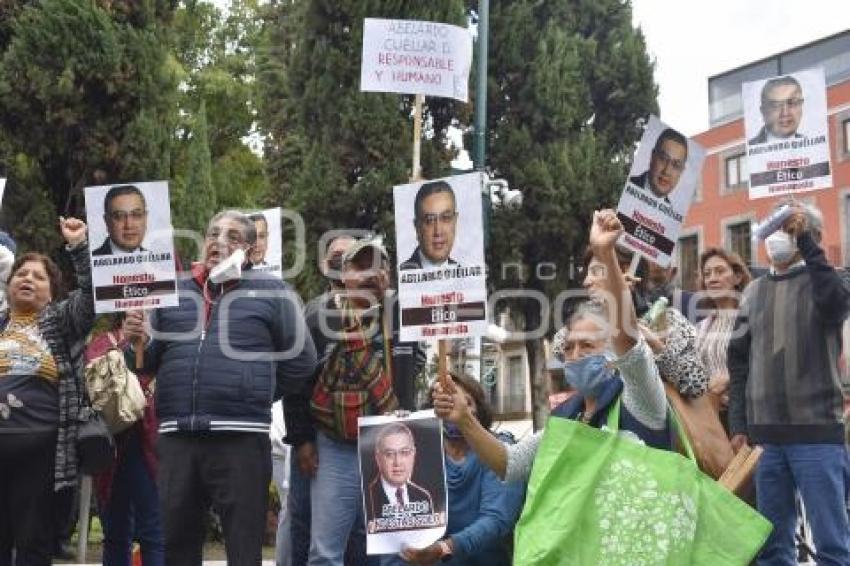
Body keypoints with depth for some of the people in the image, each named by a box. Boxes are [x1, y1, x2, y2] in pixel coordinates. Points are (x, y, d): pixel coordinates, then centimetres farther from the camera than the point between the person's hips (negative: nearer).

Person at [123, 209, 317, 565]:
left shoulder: (271, 292, 5)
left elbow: (301, 361, 3)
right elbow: (152, 361, 16)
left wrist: (254, 396, 5)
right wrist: (138, 343, -4)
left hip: (241, 439, -3)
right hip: (176, 439, 4)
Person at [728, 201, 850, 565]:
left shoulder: (821, 280, 4)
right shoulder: (754, 292, 15)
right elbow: (739, 362, 15)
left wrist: (804, 241, -16)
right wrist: (738, 425, 8)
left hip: (817, 431, -4)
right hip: (765, 434, 4)